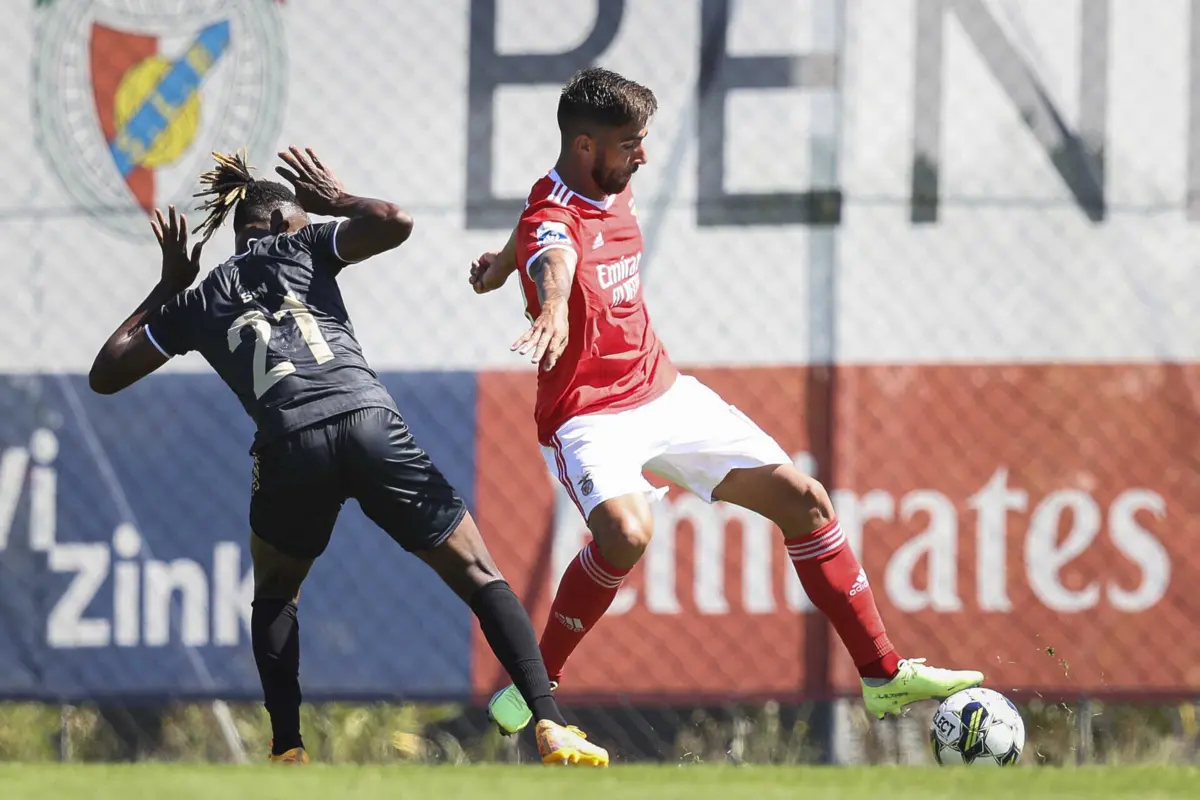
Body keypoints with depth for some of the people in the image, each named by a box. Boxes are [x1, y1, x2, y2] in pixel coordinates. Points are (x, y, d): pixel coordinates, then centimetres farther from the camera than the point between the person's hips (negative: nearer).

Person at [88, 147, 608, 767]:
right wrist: (337, 200, 24)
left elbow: (105, 374, 30)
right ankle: (550, 724, -13)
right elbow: (394, 223, 4)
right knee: (479, 577, 4)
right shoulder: (300, 248, 18)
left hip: (288, 447, 1)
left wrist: (166, 289, 38)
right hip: (368, 423, -1)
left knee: (274, 596, 29)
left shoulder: (195, 304, 23)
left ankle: (287, 750, 14)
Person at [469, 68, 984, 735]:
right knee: (626, 532, -36)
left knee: (802, 499, 4)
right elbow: (554, 260, -51)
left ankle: (883, 674, 15)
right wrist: (553, 311, -71)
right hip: (588, 417, -8)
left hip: (664, 392, 8)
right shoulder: (552, 220, -24)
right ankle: (537, 682, -14)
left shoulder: (617, 188, 3)